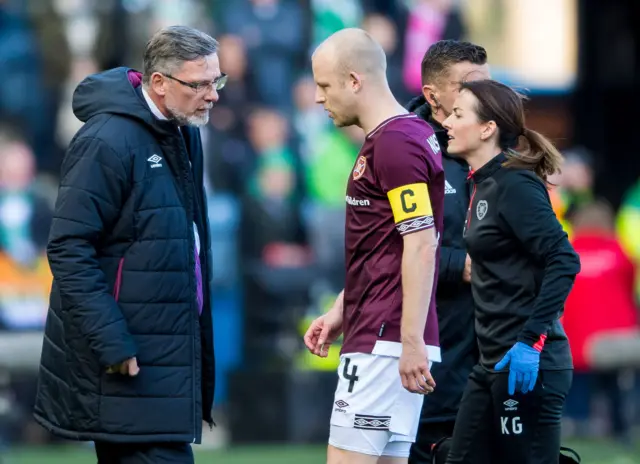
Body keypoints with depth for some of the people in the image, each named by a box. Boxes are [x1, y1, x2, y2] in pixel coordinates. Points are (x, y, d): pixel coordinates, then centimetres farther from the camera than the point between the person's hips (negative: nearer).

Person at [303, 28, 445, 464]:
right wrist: (340, 312, 23)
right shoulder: (406, 136, 16)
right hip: (380, 336, 10)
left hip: (384, 341, -10)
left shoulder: (394, 145, -15)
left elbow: (421, 248, -21)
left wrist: (412, 343, -23)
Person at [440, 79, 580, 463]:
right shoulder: (484, 185, 13)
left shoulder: (515, 186, -14)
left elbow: (564, 262, -21)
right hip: (495, 362, 10)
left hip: (527, 364, -10)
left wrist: (531, 341, -25)